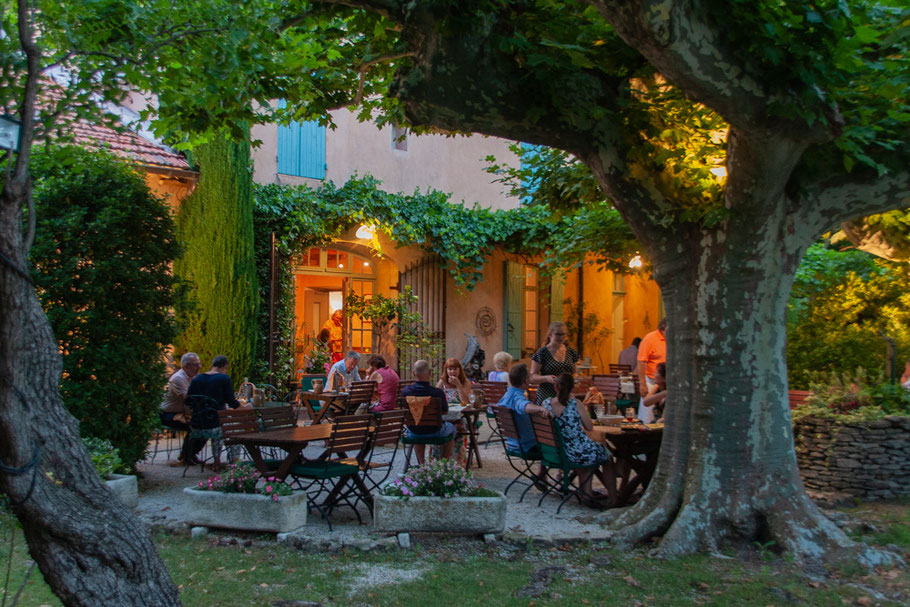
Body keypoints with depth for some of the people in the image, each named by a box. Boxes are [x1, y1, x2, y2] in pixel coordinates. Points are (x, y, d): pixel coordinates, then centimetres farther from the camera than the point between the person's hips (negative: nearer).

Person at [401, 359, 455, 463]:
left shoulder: (405, 391, -19)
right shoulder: (438, 393, -27)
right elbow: (445, 412, -11)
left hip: (413, 432, 2)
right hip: (435, 432, -2)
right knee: (451, 427, 32)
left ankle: (421, 463, 42)